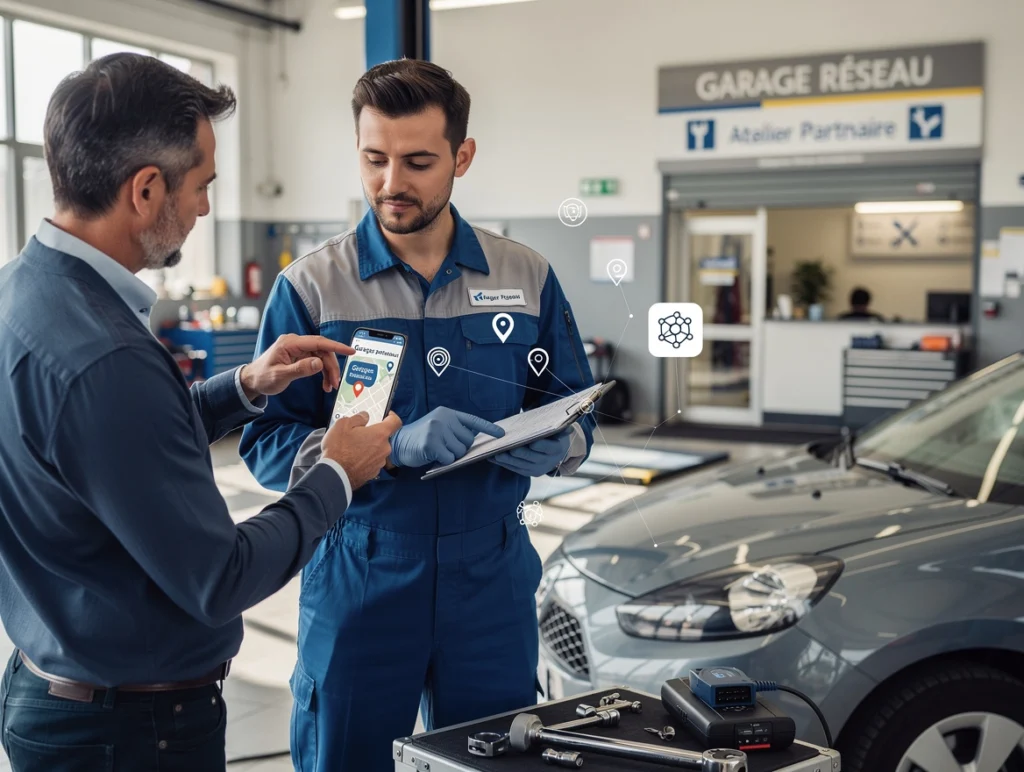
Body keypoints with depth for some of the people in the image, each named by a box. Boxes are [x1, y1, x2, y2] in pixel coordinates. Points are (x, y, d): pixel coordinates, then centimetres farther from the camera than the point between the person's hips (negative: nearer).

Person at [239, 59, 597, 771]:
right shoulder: (310, 286, -5)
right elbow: (266, 445, -9)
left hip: (493, 578, 2)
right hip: (357, 581, -2)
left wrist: (552, 447, -14)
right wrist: (394, 444, -23)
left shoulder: (527, 277, 4)